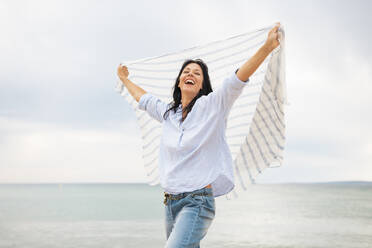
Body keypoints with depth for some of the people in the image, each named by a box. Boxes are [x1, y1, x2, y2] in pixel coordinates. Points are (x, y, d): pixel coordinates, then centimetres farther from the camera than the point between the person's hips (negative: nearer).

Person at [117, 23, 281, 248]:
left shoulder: (212, 105, -2)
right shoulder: (167, 112, 13)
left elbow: (238, 79, -14)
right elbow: (143, 98, 31)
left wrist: (268, 47, -25)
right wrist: (125, 79, 45)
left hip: (198, 201, -6)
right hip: (171, 202, 6)